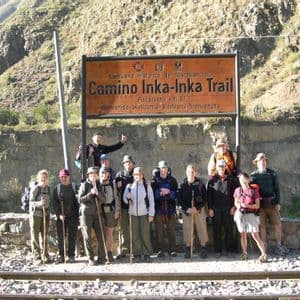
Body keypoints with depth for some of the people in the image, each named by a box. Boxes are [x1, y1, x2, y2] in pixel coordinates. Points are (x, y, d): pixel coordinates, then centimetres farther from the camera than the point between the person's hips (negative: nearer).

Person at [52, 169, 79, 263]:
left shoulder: (74, 187, 5)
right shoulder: (56, 188, 7)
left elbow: (79, 200, 2)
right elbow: (54, 203, 2)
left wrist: (79, 214, -6)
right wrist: (59, 214, -11)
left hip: (73, 216, -1)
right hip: (60, 216, 1)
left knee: (72, 236, 2)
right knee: (60, 237, 2)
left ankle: (71, 256, 9)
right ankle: (61, 256, 11)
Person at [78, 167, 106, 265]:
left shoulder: (98, 185, 11)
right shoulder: (84, 185, -2)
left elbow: (102, 199, 5)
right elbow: (80, 199, -8)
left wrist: (97, 193, -13)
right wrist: (90, 193, -17)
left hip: (97, 213, 4)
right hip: (86, 213, -4)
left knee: (101, 236, 0)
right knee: (87, 237, -1)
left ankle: (101, 257, 8)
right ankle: (91, 259, 6)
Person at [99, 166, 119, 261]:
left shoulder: (112, 184, 5)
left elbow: (116, 198, 6)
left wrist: (117, 211, 0)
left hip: (110, 211, 0)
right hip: (100, 211, 0)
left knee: (109, 233, 3)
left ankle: (109, 253, 10)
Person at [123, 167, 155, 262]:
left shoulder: (147, 186, 2)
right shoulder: (129, 186, 8)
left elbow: (151, 201, 2)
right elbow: (124, 198, 11)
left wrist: (151, 214, -3)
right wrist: (128, 198, -13)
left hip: (144, 213, -2)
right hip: (133, 213, 2)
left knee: (145, 235, -2)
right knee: (135, 235, 4)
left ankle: (147, 254, 7)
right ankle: (137, 254, 12)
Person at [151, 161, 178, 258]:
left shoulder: (172, 180, 10)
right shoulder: (154, 180, 6)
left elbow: (176, 194, 4)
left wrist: (168, 192, -13)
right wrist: (160, 192, -17)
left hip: (170, 209, 1)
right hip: (158, 209, -1)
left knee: (171, 230, 1)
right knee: (159, 230, 0)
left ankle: (172, 250, 8)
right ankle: (160, 250, 7)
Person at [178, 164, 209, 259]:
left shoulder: (200, 184, 1)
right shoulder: (182, 185, 3)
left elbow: (205, 199, 2)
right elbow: (179, 199, 3)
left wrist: (197, 208, -11)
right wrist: (186, 208, -10)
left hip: (199, 209, 0)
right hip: (186, 210, 0)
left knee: (202, 228, -2)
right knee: (187, 229, -1)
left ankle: (203, 248, 7)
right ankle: (188, 250, 7)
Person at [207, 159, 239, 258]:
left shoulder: (231, 179, 6)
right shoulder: (212, 180, 4)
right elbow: (209, 195, 3)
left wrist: (234, 206, -1)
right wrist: (210, 208, -3)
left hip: (228, 208, 0)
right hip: (216, 209, 0)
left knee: (229, 229, 2)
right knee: (217, 230, 4)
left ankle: (230, 249, 12)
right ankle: (218, 251, 11)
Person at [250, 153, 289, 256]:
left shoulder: (272, 173, 6)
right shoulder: (253, 175, 3)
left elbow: (277, 188, 6)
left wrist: (278, 203, 0)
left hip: (272, 203, 1)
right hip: (260, 204, -1)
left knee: (277, 224, -1)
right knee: (262, 225, 1)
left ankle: (278, 246, 10)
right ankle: (264, 247, 10)